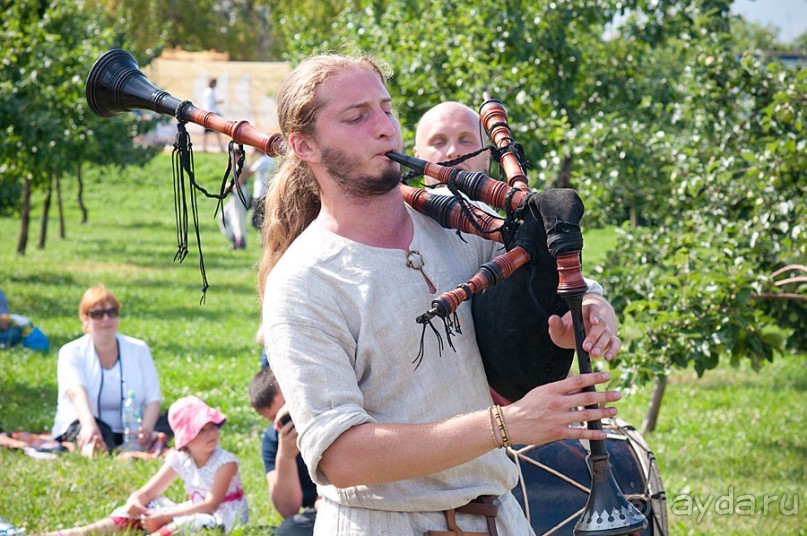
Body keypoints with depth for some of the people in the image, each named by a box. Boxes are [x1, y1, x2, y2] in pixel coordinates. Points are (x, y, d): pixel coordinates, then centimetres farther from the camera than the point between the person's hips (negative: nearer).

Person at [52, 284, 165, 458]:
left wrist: (146, 429, -23)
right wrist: (89, 424, -41)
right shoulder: (72, 352, 2)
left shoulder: (139, 350, 10)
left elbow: (153, 399, 0)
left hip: (129, 430, 5)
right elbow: (76, 392, -19)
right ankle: (91, 448, -70)